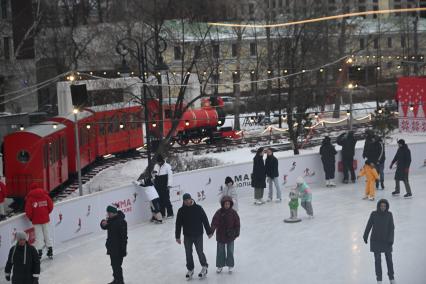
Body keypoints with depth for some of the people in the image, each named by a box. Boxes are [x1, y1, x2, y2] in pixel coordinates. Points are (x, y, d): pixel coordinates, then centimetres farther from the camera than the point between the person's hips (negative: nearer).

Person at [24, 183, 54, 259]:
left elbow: (28, 211, -12)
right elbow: (51, 206, 1)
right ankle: (50, 251, 18)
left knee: (39, 236, 3)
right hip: (45, 219, 3)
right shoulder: (45, 196, 0)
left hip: (36, 220, -3)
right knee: (47, 234, 14)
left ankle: (39, 252, -2)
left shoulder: (30, 198, -9)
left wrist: (30, 218, 6)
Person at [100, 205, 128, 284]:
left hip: (118, 248, -9)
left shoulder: (121, 222, -25)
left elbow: (123, 237, -24)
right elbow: (105, 227, 17)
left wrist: (123, 250, -22)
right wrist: (103, 224, -9)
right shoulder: (110, 219, 2)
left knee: (117, 265, -3)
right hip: (111, 247, 9)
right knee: (114, 264, 22)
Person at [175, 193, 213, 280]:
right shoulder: (181, 211, -3)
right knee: (188, 253, 8)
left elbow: (205, 220, -2)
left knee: (200, 252, 1)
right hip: (187, 236, 2)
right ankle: (190, 270, 23)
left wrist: (209, 232, 0)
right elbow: (178, 224, 2)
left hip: (198, 235, -2)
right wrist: (177, 237, 2)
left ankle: (204, 266, 25)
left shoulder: (198, 208, -8)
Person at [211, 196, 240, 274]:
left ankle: (230, 266, 23)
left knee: (230, 251, 10)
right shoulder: (219, 213, -9)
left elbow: (237, 223, 2)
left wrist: (237, 233, 0)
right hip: (220, 236, 0)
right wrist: (211, 231, -28)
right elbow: (214, 223, -15)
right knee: (220, 251, 10)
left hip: (230, 236, 0)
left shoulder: (233, 213, -5)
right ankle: (220, 266, 23)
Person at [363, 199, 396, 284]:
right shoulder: (374, 214, -11)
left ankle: (391, 277, 28)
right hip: (375, 240, -1)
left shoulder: (389, 215, -10)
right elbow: (369, 225, -1)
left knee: (389, 259, 9)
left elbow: (391, 228, -9)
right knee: (377, 260, 3)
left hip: (386, 240, 1)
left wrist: (391, 240, -17)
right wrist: (365, 236, 7)